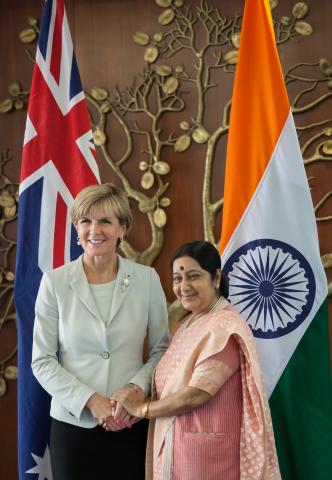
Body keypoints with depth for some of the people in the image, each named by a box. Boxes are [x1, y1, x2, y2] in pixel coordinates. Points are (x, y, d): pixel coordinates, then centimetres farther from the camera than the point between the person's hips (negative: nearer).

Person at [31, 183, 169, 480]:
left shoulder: (147, 279, -2)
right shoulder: (55, 282, -4)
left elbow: (161, 349, 4)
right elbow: (42, 360, -4)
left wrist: (137, 387, -14)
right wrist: (89, 400, -14)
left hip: (132, 423, 1)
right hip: (73, 424, 0)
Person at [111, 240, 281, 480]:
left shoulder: (224, 326, -15)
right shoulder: (187, 324, 12)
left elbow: (195, 395, -20)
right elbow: (170, 385, 11)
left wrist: (141, 409, -7)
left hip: (206, 448, -8)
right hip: (175, 445, 8)